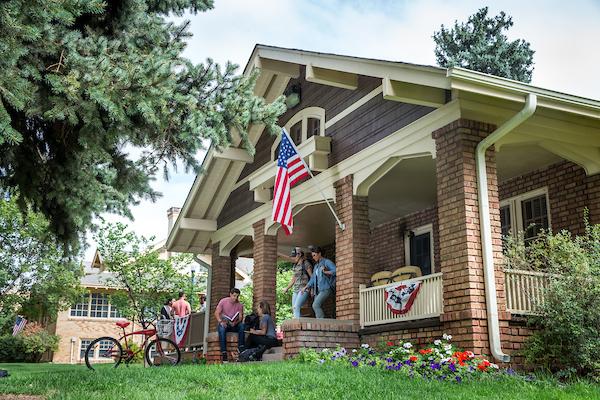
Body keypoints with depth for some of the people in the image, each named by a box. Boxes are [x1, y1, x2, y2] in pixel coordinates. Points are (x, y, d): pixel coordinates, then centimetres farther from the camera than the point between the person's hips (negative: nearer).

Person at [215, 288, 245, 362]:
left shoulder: (239, 305, 1)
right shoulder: (223, 301, -3)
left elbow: (241, 318, -4)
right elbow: (216, 313, -7)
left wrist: (235, 322, -26)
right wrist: (220, 321, -25)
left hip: (234, 325, 2)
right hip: (224, 323, -2)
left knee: (242, 326, -29)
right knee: (222, 329, -36)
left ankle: (241, 348, -30)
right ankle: (224, 353, -40)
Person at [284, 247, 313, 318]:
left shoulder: (306, 264, -4)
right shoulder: (295, 266, 18)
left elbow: (312, 276, -7)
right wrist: (287, 288, 12)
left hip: (304, 289, -8)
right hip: (296, 290, 8)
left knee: (296, 307, -21)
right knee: (294, 309, 0)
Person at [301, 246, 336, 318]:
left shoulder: (327, 262, -1)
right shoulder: (316, 266, 22)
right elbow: (313, 279, 19)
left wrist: (326, 272, -23)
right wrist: (305, 287, 7)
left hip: (326, 289, -8)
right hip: (318, 290, 8)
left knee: (315, 305, -22)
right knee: (318, 308, -3)